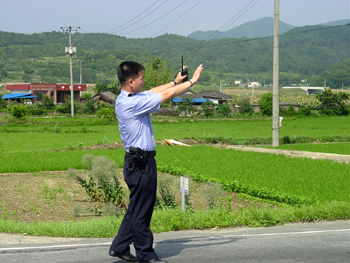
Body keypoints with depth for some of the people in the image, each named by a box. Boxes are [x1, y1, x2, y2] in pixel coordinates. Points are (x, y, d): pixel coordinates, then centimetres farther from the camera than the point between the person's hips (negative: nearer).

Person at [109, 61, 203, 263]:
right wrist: (192, 81, -5)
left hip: (140, 161, 10)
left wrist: (176, 81, 23)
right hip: (140, 163, -10)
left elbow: (154, 92, 24)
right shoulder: (131, 102, -20)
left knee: (137, 208, 17)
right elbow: (167, 95, -15)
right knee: (140, 211, 0)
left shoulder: (127, 99, 9)